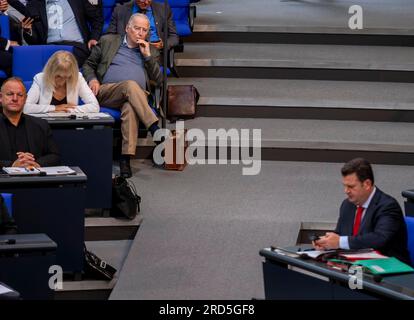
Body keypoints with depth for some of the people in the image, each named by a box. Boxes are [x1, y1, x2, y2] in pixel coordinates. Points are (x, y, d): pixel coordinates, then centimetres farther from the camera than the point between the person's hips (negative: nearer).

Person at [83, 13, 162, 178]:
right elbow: (88, 65, 20)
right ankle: (156, 130, -44)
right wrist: (92, 79, -2)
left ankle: (126, 158, -47)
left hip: (137, 96, 1)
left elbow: (158, 80, 16)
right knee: (130, 85, -36)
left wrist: (148, 56, 6)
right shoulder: (108, 41, 19)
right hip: (107, 92, -1)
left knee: (130, 108, -38)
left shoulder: (150, 51, 24)